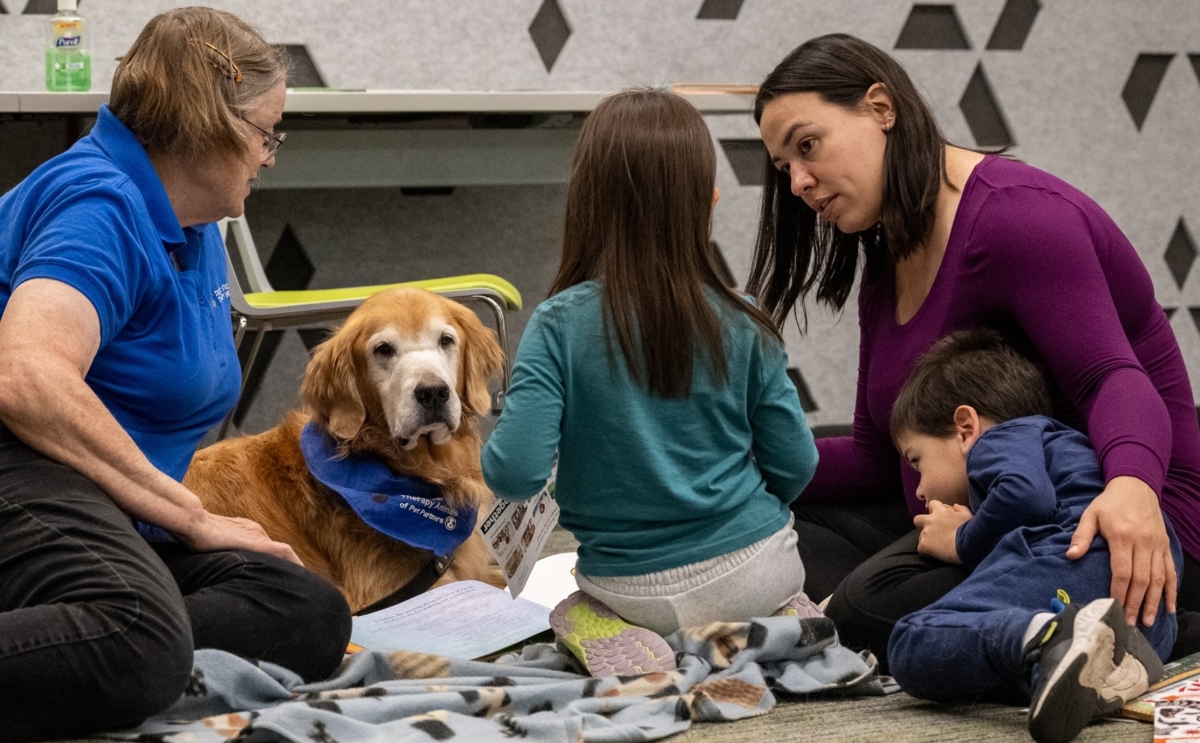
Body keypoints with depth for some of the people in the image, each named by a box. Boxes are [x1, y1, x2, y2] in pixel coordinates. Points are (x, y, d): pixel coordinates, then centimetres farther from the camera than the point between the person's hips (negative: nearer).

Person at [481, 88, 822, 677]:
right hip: (753, 562, 2)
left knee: (571, 613, 31)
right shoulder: (741, 328, -8)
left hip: (634, 585, -2)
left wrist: (492, 452, 4)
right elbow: (793, 465, -3)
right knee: (785, 585, 36)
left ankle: (623, 645, -3)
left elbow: (516, 473, -20)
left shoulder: (560, 327, -15)